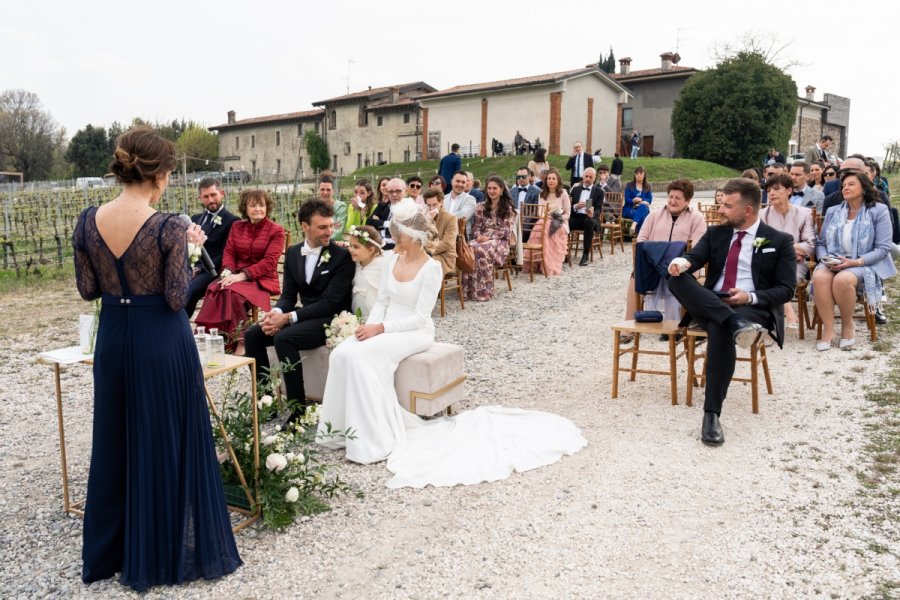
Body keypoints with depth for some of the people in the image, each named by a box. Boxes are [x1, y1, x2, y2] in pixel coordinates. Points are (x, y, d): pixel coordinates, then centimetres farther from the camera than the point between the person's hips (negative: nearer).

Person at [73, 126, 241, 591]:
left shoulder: (89, 221, -2)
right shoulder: (168, 227, -18)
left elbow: (88, 289, 4)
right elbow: (177, 297, -15)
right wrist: (188, 249, -4)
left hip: (113, 339, 5)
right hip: (162, 343, -5)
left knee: (115, 442, 20)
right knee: (169, 443, 10)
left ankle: (109, 551, 35)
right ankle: (167, 552, 24)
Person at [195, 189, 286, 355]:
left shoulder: (276, 230, -1)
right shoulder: (237, 227, 16)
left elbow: (269, 262, -10)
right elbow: (229, 252, 10)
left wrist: (242, 275, -20)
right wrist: (227, 272, -13)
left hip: (262, 280, -4)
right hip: (237, 276, 4)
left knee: (233, 291, -34)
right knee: (214, 289, -28)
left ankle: (239, 341, -25)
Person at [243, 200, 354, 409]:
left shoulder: (342, 256, -13)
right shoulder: (293, 253, 7)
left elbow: (329, 303, -18)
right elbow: (288, 295, 7)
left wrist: (288, 318, -23)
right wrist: (276, 312, -17)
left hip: (331, 320, -7)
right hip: (305, 315, 7)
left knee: (283, 338, -29)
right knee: (252, 335, -6)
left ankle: (299, 409, -20)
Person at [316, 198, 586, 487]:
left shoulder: (431, 268, -13)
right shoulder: (392, 260, 8)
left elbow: (420, 318, -16)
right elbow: (381, 301, 11)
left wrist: (381, 327, -22)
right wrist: (371, 325, -9)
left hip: (415, 333, -6)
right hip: (385, 329, 7)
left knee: (359, 357, -29)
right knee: (341, 354, -20)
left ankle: (376, 436, -17)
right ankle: (343, 427, -7)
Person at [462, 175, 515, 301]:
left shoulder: (507, 208, 4)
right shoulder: (481, 207, 17)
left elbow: (506, 231, -4)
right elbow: (476, 226, 13)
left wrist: (489, 237, -17)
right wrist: (478, 236, -10)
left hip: (499, 241, -3)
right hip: (481, 239, 4)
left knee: (482, 251, -37)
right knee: (469, 249, -33)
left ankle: (483, 291, -32)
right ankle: (469, 290, -29)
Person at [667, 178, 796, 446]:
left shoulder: (779, 241, 5)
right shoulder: (715, 233, 15)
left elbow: (786, 290, 1)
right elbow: (695, 257, -1)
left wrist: (750, 297, -16)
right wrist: (682, 262, -27)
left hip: (754, 308, -4)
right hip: (710, 305, 4)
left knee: (719, 329, -39)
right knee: (677, 279, -26)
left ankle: (712, 414, -38)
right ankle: (736, 324, -41)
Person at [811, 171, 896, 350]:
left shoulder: (879, 211, 2)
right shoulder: (833, 212, 15)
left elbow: (883, 248, -5)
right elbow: (820, 242, 13)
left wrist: (856, 262, -18)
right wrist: (825, 259, -9)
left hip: (865, 266, -3)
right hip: (833, 264, 3)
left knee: (842, 280, -37)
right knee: (819, 277, -33)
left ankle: (848, 326, -14)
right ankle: (828, 329, -26)